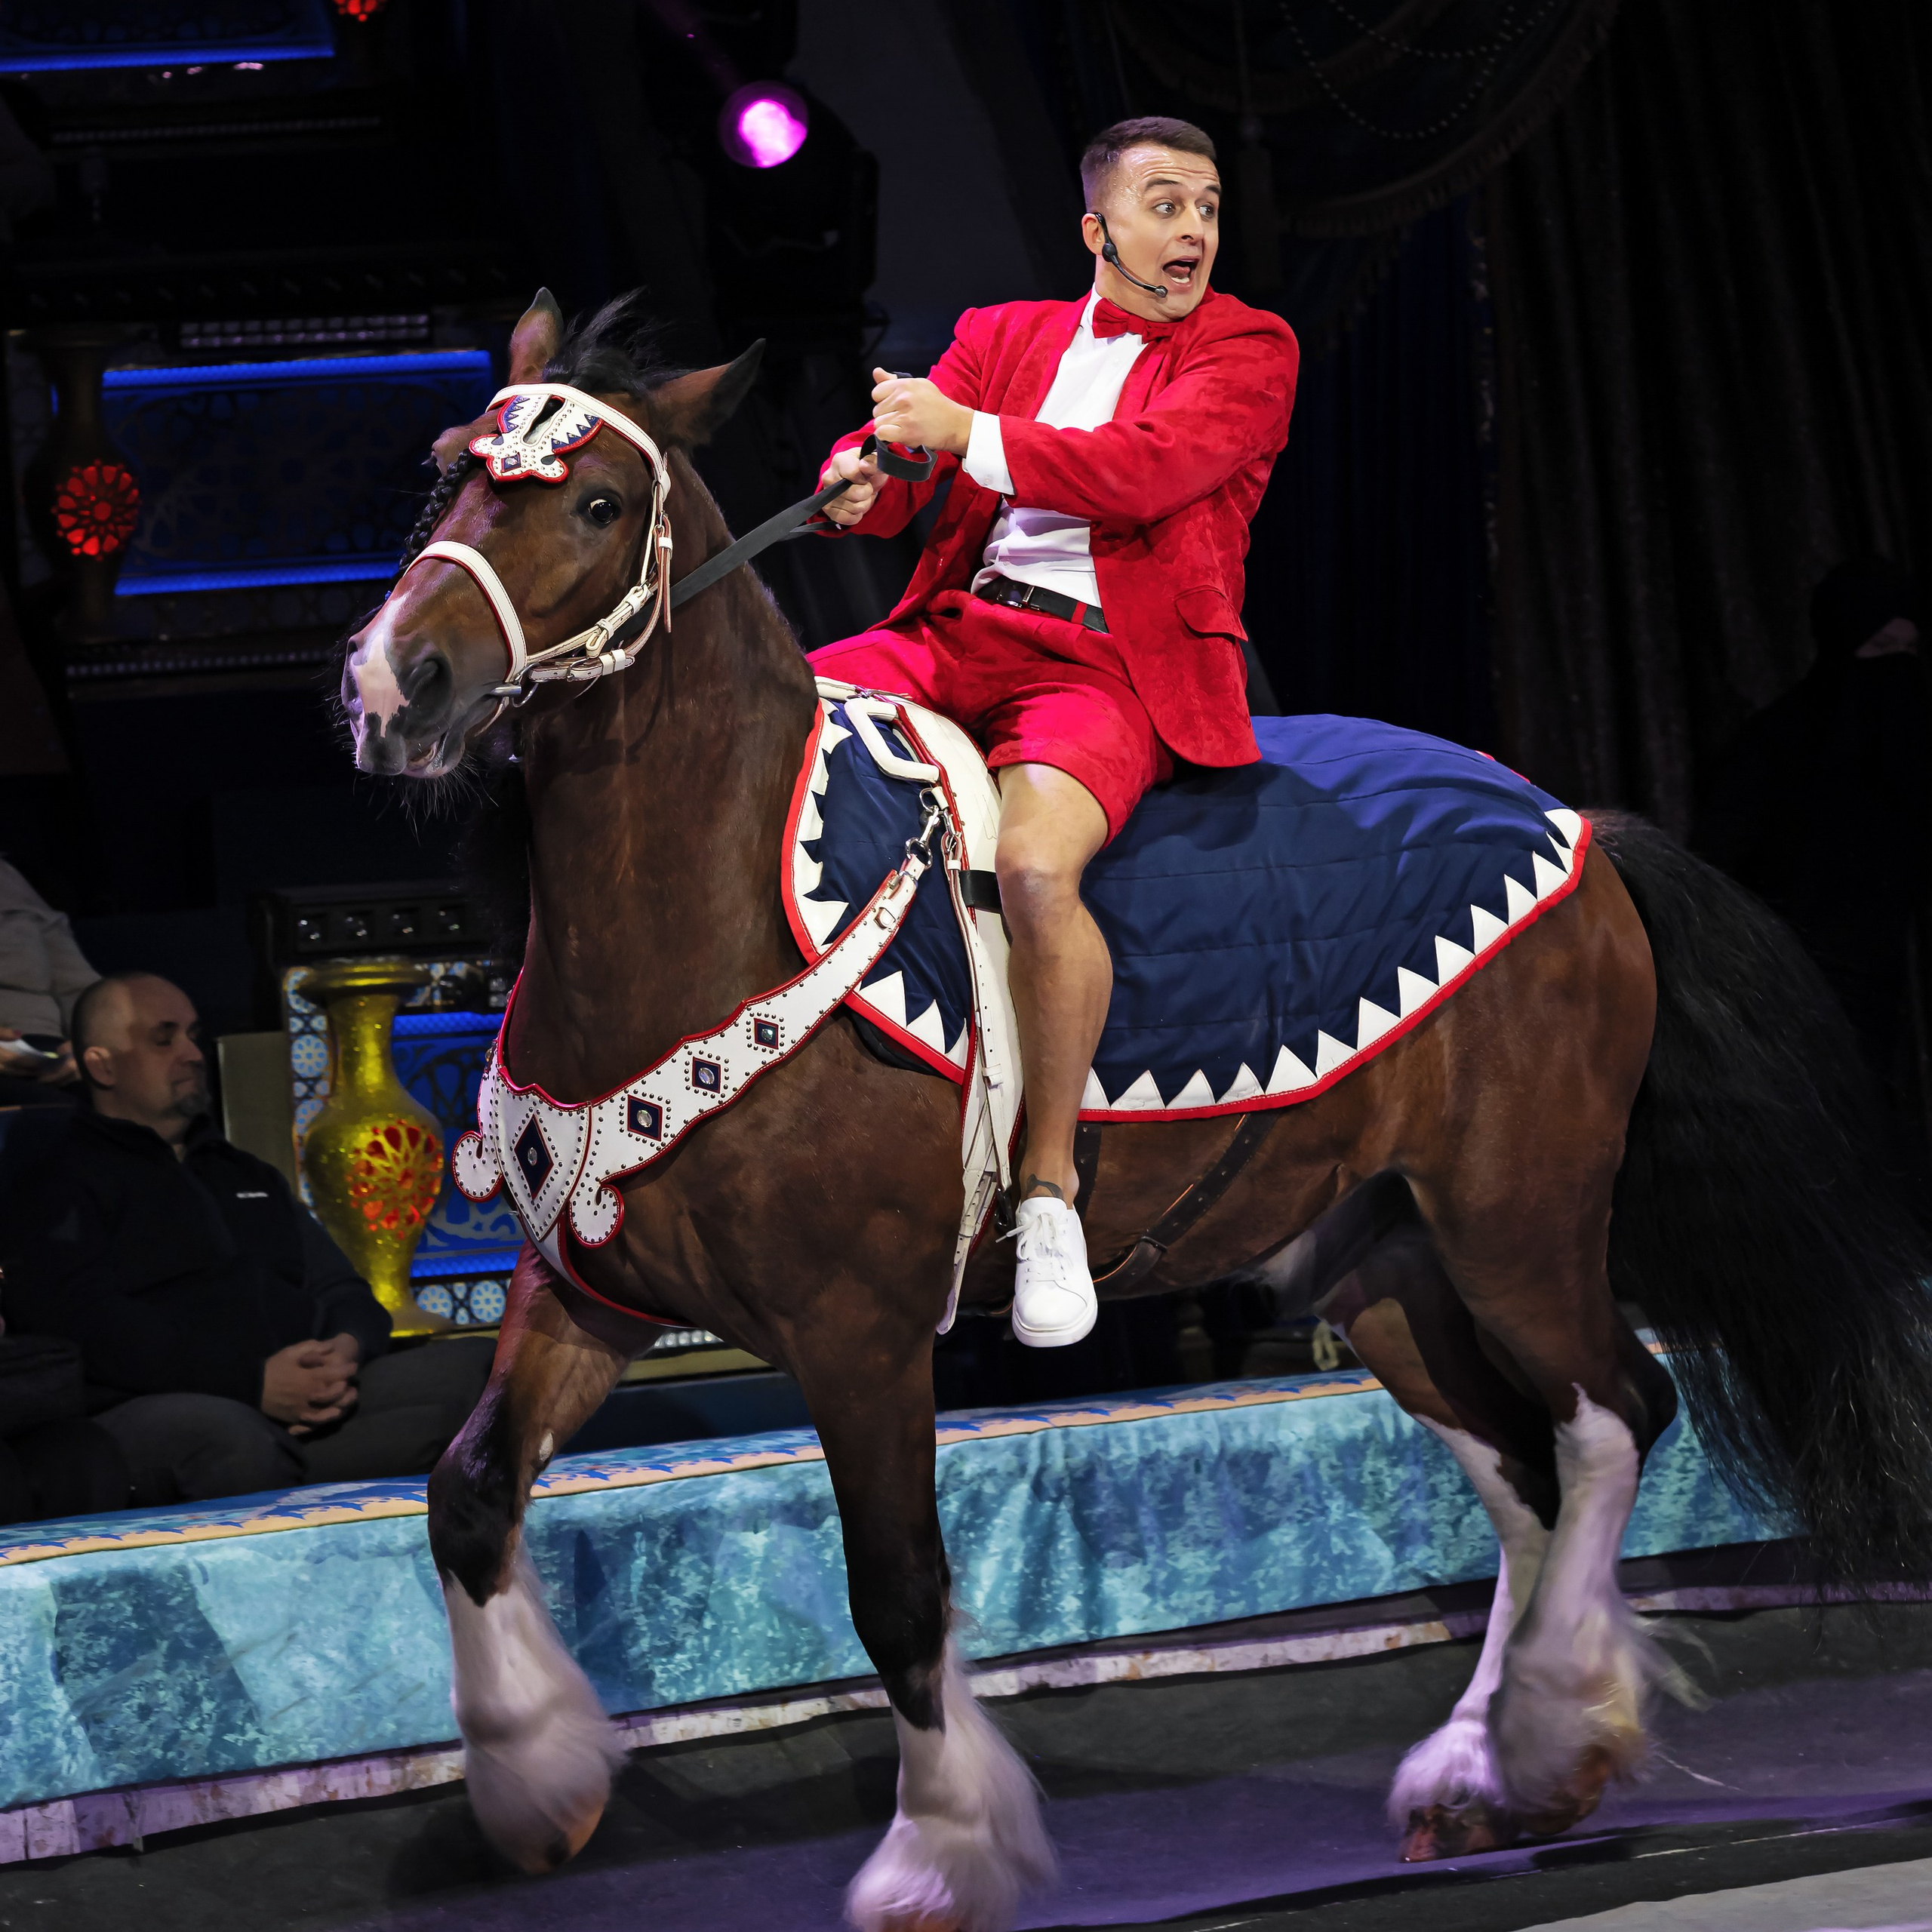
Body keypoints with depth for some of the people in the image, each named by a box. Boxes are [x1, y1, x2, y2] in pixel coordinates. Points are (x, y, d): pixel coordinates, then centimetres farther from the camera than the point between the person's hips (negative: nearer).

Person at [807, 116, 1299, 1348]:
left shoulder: (1251, 349, 6)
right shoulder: (1003, 334, 20)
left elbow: (1145, 469, -11)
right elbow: (898, 484, 11)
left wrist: (968, 436, -14)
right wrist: (867, 475, -14)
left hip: (1109, 667, -5)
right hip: (957, 635, 5)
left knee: (1033, 866, -34)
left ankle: (1052, 1182, -18)